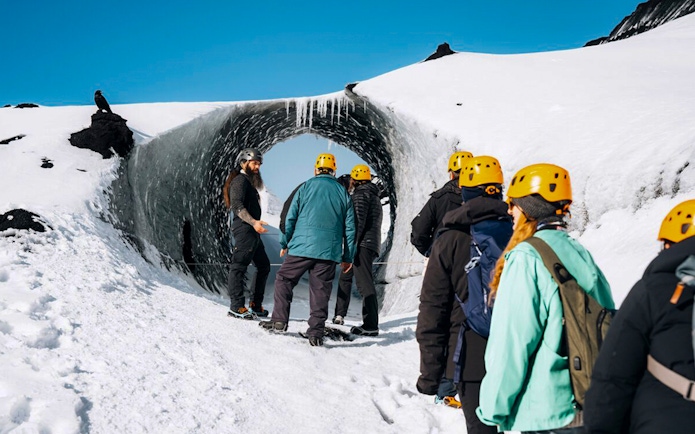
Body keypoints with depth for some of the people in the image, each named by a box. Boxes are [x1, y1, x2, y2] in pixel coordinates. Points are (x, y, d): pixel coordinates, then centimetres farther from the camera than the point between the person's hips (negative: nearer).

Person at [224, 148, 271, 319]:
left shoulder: (249, 182, 25)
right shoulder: (240, 180, -6)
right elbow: (238, 206, -19)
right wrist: (253, 222, -30)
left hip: (253, 231, 11)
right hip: (244, 229, -11)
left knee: (263, 266, 14)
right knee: (239, 266, -11)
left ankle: (256, 305, 19)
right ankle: (237, 307, -12)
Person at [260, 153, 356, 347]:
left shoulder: (305, 187, 6)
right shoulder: (343, 193, 12)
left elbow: (290, 217, 5)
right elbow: (349, 227, 12)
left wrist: (284, 243, 16)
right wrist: (348, 256, 16)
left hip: (302, 246, -2)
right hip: (329, 251, 2)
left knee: (284, 280, 13)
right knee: (320, 290, 4)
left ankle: (279, 321, 10)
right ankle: (316, 332, 3)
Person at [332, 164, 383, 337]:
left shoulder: (360, 194, -6)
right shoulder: (374, 197, 25)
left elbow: (358, 221, -18)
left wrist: (352, 245, -21)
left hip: (362, 244, -10)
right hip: (373, 244, 10)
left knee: (364, 283, -15)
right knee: (345, 277, 21)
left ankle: (371, 325, -20)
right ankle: (340, 315, 28)